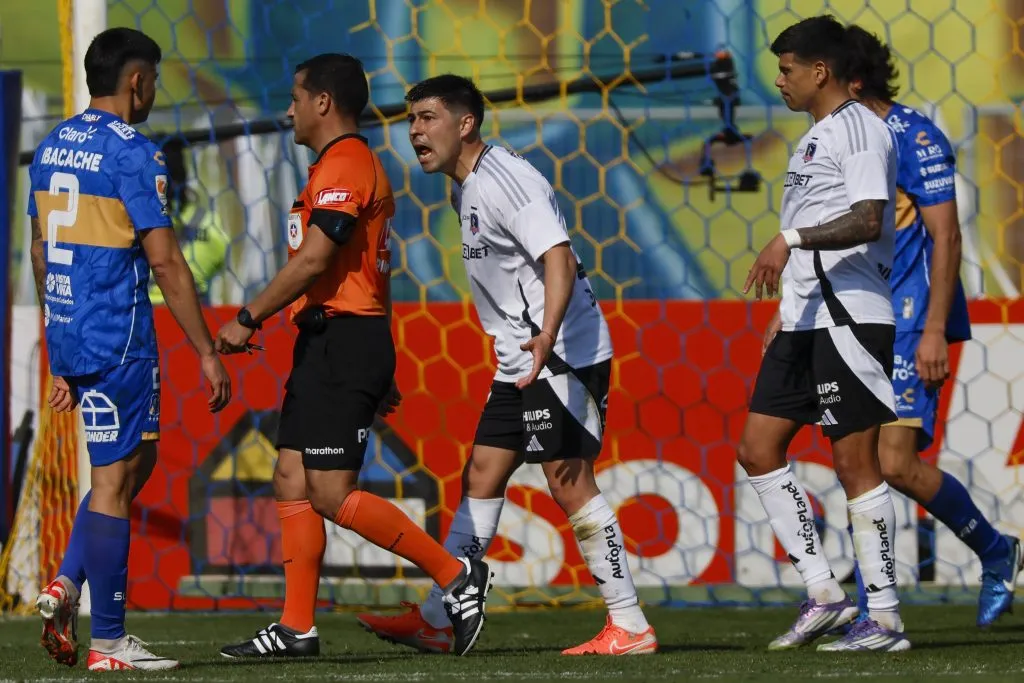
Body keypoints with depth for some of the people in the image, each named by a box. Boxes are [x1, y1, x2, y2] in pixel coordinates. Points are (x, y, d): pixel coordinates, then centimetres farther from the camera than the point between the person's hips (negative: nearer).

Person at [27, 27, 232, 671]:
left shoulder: (51, 149, 13)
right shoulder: (133, 152, -13)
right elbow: (165, 260, -16)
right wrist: (208, 353, -12)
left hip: (68, 335, 8)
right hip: (118, 339, -8)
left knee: (138, 457, 20)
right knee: (114, 479, -3)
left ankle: (66, 585, 8)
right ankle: (110, 642, 1)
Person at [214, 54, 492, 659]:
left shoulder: (344, 166, -12)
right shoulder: (354, 165, 22)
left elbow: (315, 258, -21)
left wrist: (248, 319, -16)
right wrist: (378, 373, 25)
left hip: (341, 339, -11)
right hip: (326, 343, 11)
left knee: (331, 493, -13)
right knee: (292, 482, 6)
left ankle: (455, 575, -7)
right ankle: (298, 628, 5)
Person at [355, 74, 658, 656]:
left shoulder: (505, 181, -15)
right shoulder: (467, 189, 16)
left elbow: (560, 258, -26)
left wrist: (548, 335, -39)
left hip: (562, 356, -10)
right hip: (522, 361, 10)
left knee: (570, 483, -10)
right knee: (481, 478, 8)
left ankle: (630, 627, -5)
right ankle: (436, 622, 10)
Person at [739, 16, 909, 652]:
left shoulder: (861, 129, -10)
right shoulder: (816, 138, 21)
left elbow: (868, 221, -23)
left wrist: (791, 239, -30)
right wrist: (788, 307, 25)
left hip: (850, 315, -10)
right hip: (807, 319, 10)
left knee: (856, 462, -7)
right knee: (759, 448, 5)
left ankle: (885, 618, -2)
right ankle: (825, 594, 8)